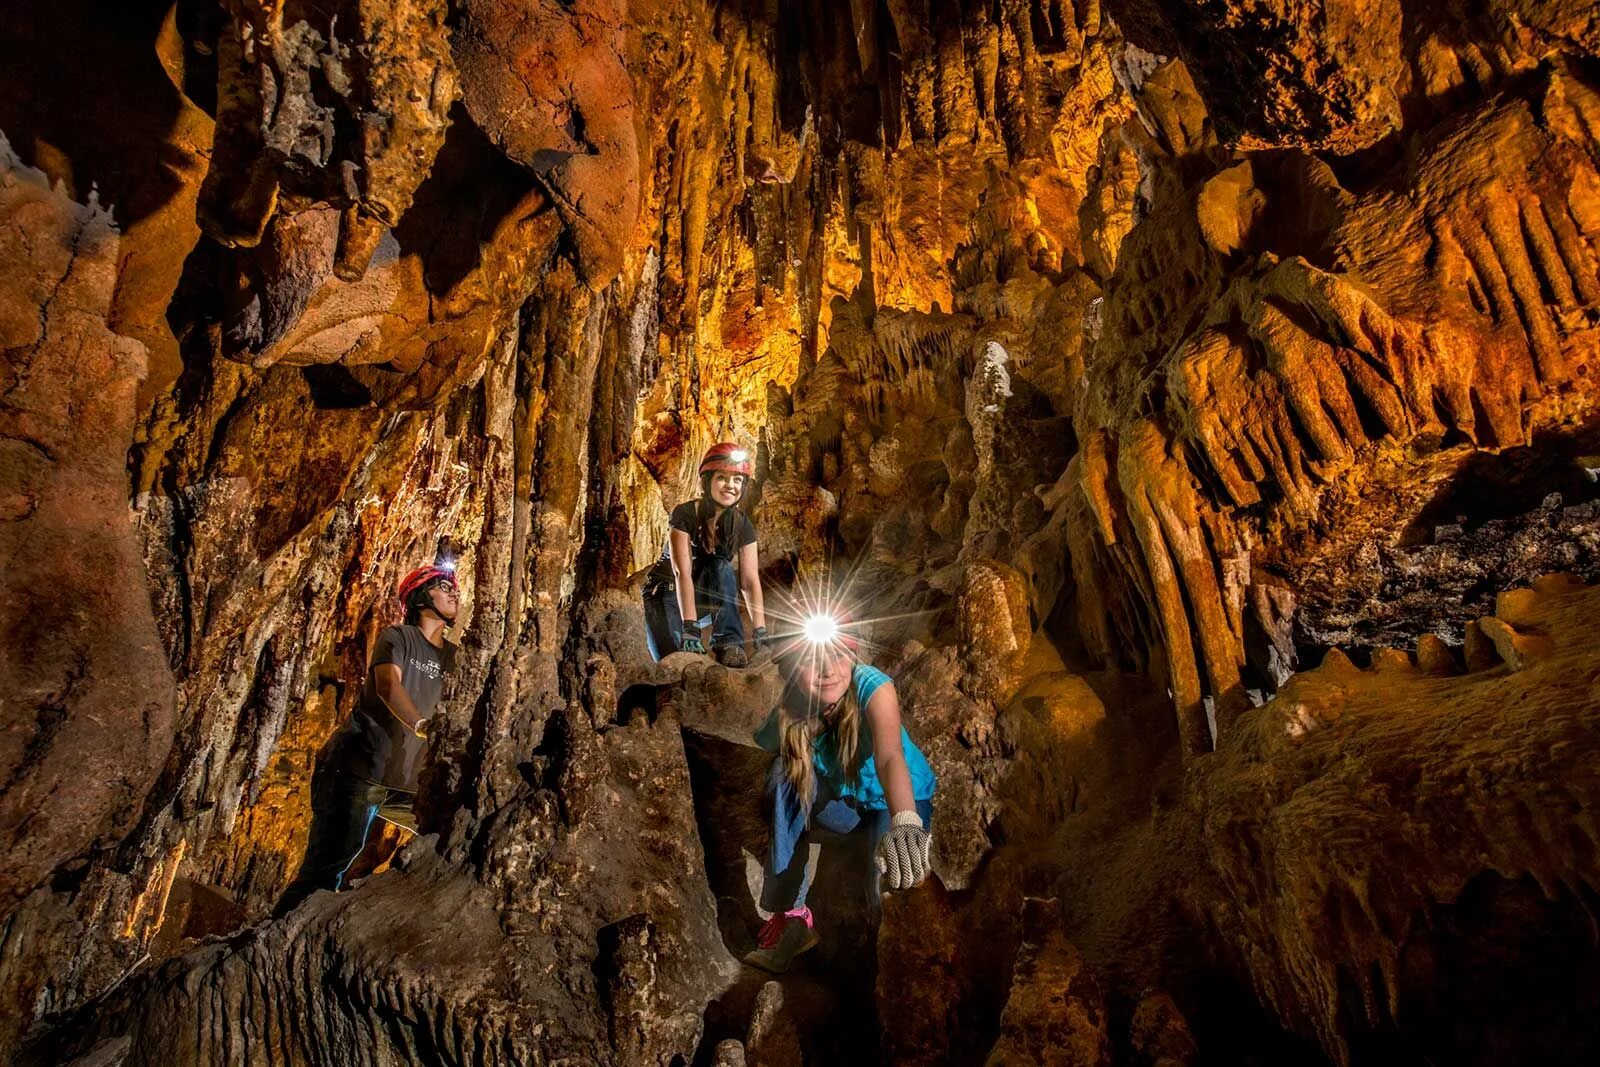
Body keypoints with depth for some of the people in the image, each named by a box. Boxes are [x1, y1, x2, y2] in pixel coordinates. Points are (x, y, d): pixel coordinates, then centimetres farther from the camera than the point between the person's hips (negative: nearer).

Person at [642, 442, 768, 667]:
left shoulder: (742, 525, -9)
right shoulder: (684, 514, -21)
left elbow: (751, 581, -15)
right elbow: (682, 573, -31)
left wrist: (760, 631, -27)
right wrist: (690, 628, -40)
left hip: (705, 601, 4)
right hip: (669, 596, -4)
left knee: (721, 566, -29)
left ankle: (728, 642, -26)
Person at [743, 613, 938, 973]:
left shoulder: (873, 688, -34)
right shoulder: (789, 716, -21)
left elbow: (890, 756, -51)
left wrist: (905, 821, -67)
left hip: (898, 800, -3)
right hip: (844, 802, 3)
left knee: (889, 876, -31)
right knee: (788, 772, -26)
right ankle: (790, 916, -18)